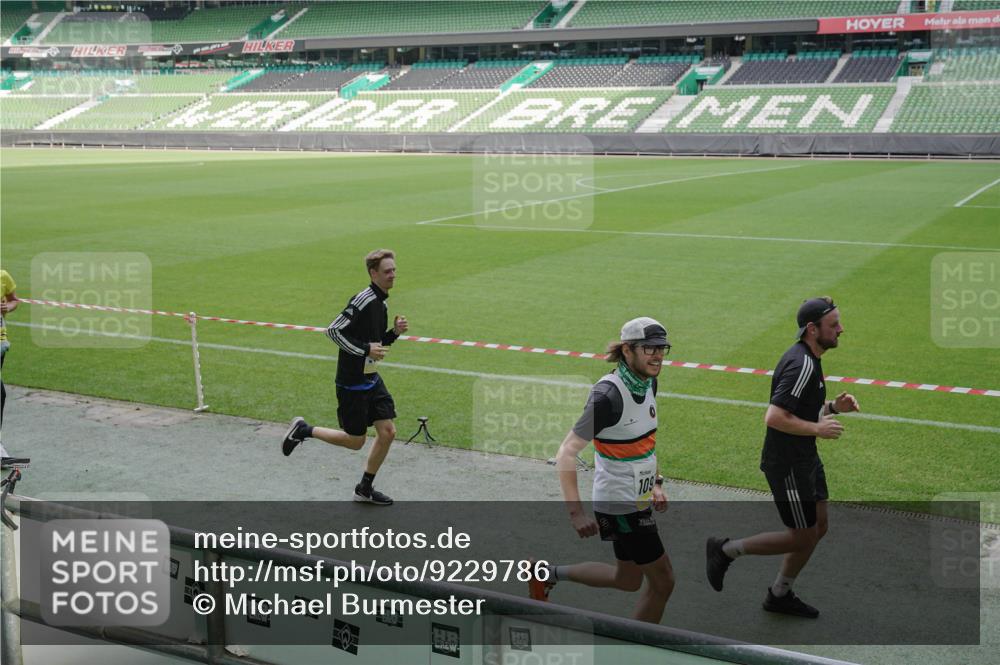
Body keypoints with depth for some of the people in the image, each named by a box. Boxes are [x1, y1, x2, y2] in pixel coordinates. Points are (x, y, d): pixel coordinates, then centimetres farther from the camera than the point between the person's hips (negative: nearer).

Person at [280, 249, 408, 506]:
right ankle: (303, 430, 21)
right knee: (355, 441, 1)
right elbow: (333, 330, -23)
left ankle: (364, 490, 19)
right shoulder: (363, 300, -20)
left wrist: (395, 332, 1)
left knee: (388, 432, 4)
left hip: (372, 379, 9)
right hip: (352, 383, -9)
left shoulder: (381, 303, 10)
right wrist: (365, 350, -24)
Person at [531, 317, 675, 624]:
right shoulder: (608, 395, -24)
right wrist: (576, 512, -31)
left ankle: (547, 574, 32)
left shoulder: (648, 383, 2)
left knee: (628, 580, 21)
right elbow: (566, 453, -25)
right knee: (662, 581, 1)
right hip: (621, 506, -9)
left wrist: (654, 483, 16)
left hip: (637, 500, 9)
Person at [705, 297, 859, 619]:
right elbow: (774, 417, -30)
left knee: (819, 526, 16)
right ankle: (726, 550, 12)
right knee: (803, 538, 0)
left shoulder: (807, 358, 9)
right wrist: (818, 428, -24)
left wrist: (833, 406, 6)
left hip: (805, 458, 10)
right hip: (787, 465, -10)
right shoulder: (802, 364, -24)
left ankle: (780, 595, 30)